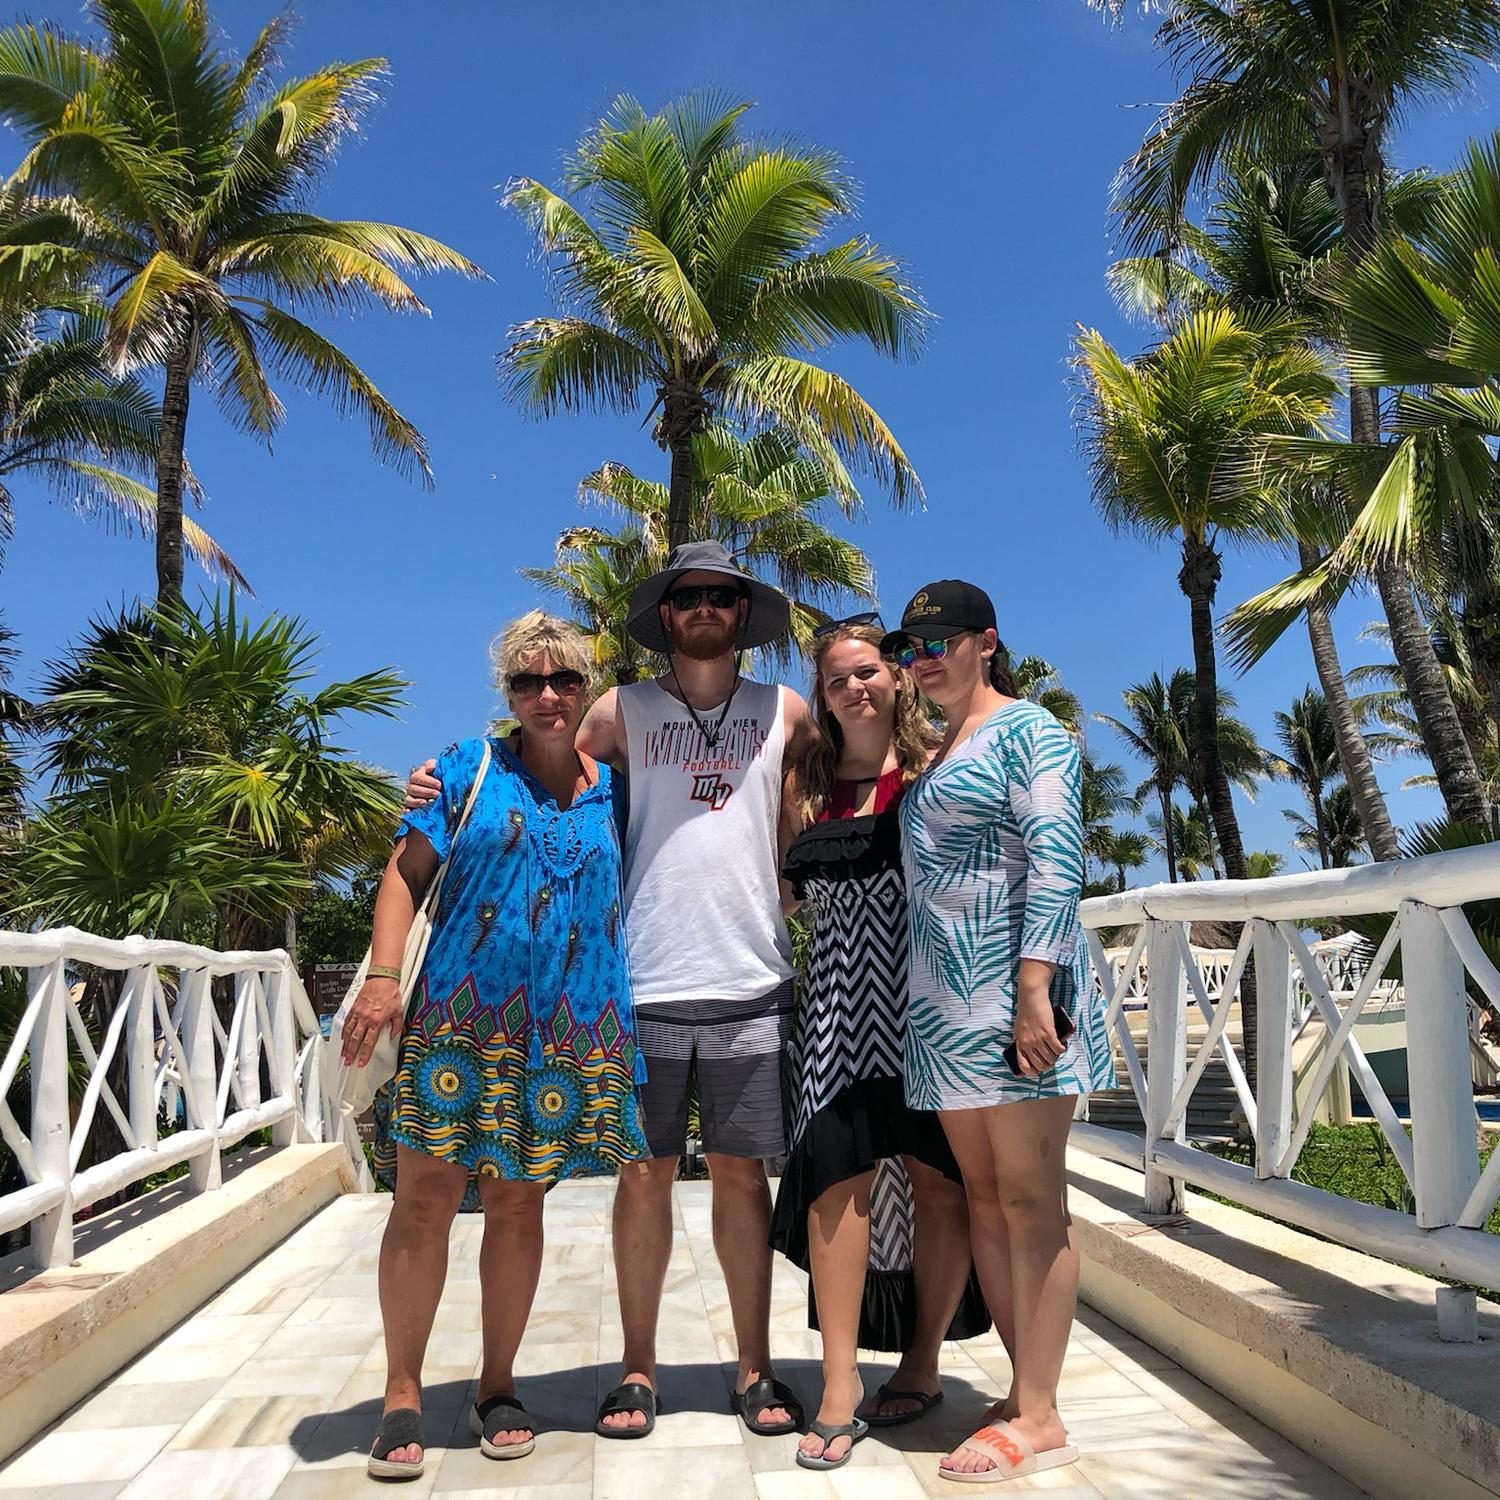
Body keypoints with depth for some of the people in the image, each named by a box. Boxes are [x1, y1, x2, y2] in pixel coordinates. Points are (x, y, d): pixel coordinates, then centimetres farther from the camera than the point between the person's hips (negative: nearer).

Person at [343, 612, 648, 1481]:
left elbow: (636, 900, 18)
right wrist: (383, 976, -11)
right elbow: (407, 874, 1)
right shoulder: (472, 768, 4)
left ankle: (498, 1390, 25)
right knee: (425, 1200, 0)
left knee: (518, 1205, 11)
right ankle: (403, 1397, 16)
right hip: (459, 1018, -2)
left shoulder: (615, 790, 10)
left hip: (566, 1032, 2)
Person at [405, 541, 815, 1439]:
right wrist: (449, 784, -5)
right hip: (645, 985, 0)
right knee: (645, 1172, 7)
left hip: (753, 985, 1)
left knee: (742, 1172, 8)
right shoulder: (625, 711, 8)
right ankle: (638, 1368, 22)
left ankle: (756, 1369, 21)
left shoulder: (785, 713, 10)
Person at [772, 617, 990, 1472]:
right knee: (838, 1170, -6)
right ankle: (841, 1382, 2)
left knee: (935, 1172, 3)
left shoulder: (939, 765, 3)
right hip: (841, 994, 2)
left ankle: (922, 1364, 20)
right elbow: (783, 892, 18)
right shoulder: (808, 784, 12)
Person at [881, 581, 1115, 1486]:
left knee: (1030, 1199, -3)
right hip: (945, 1001, 8)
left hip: (1014, 987, -8)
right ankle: (1027, 1390, 19)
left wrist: (1034, 992, -23)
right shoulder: (931, 752, 21)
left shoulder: (1026, 731, -3)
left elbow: (1056, 862, -14)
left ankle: (1039, 1420, 4)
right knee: (984, 1195, 9)